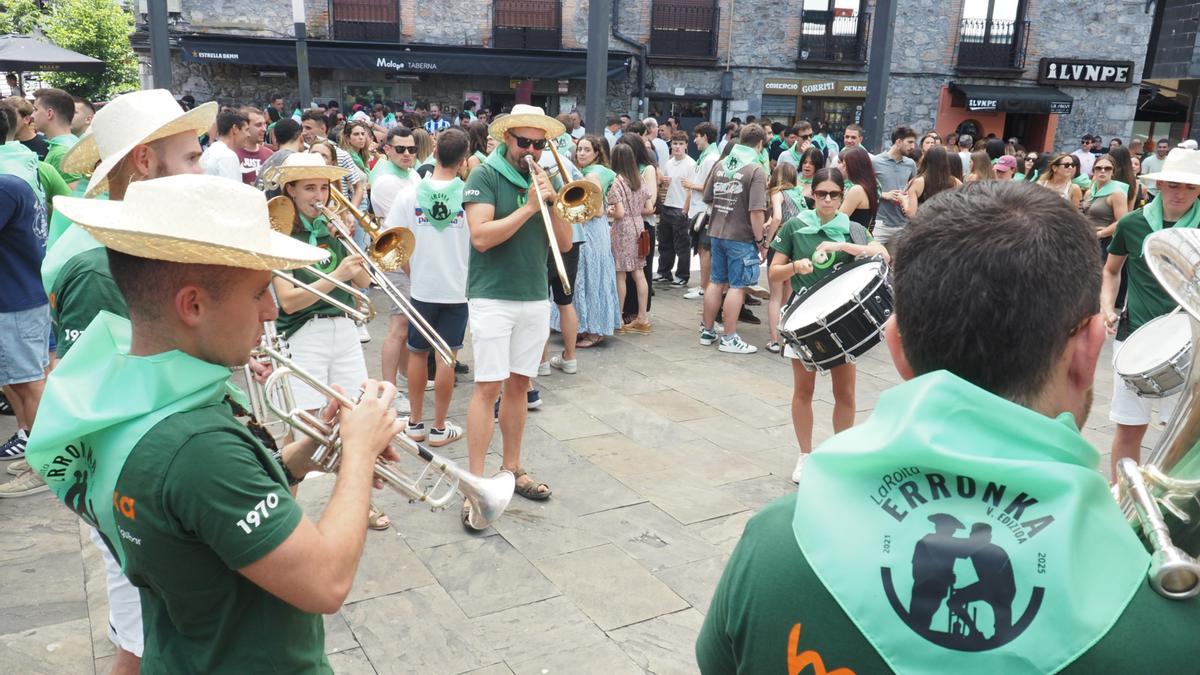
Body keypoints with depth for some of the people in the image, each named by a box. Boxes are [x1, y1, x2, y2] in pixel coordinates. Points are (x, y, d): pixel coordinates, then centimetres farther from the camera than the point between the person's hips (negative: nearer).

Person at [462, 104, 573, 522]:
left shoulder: (544, 180, 9)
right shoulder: (485, 177, -6)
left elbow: (565, 243, 5)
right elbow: (481, 237, -18)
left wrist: (550, 200, -9)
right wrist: (528, 207, -20)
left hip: (536, 298, 5)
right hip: (492, 297, -5)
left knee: (519, 385, 12)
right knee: (488, 387, -6)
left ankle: (511, 468, 24)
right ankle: (476, 482, 0)